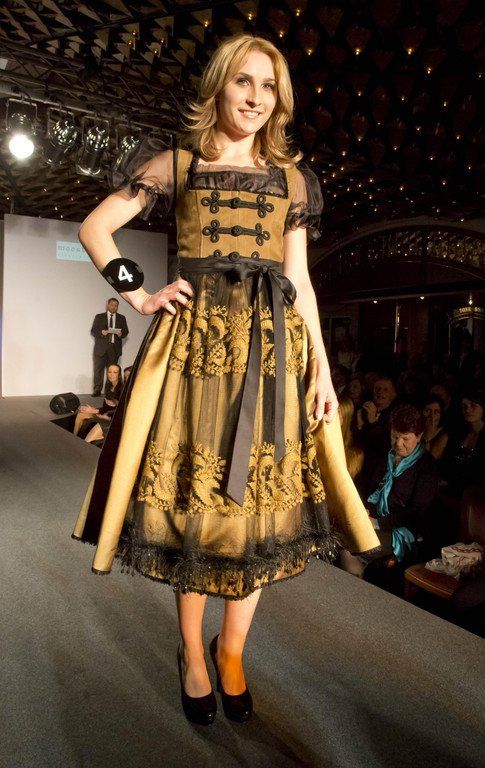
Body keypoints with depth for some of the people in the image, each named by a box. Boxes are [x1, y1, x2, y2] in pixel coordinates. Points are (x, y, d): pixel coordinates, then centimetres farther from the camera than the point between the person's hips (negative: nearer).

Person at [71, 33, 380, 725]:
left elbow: (300, 281, 11)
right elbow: (95, 227, 12)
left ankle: (231, 649, 24)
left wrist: (322, 367, 4)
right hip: (196, 343, -1)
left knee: (262, 498, 1)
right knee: (192, 496, 3)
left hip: (275, 348, 2)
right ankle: (191, 652, 25)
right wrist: (139, 294, -1)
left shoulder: (291, 177, 16)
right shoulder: (176, 164, 11)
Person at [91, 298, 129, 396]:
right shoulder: (99, 317, 11)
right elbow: (93, 331, 7)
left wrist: (121, 334, -11)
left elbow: (126, 332, 12)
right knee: (98, 370, -5)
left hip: (114, 348, 1)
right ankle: (97, 390, 0)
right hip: (101, 348, -1)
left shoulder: (122, 318, 14)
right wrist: (101, 332, -14)